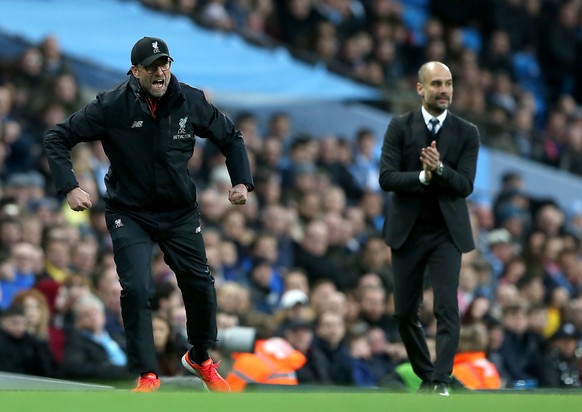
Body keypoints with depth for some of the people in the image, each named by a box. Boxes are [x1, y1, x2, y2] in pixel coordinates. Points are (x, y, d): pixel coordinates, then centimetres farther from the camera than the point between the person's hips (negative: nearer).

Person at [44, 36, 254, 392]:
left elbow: (231, 137, 7)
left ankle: (201, 359, 33)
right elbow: (57, 138, -11)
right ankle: (147, 376, -4)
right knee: (136, 290, -17)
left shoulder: (191, 102, -9)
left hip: (181, 213, 3)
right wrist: (70, 188, -21)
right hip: (130, 213, -3)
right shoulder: (112, 106, -17)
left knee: (201, 286, 6)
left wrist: (242, 181, -4)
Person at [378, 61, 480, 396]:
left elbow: (465, 186, -10)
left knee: (447, 308, -14)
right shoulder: (400, 127, -1)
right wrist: (423, 177, -25)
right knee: (405, 311, 7)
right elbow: (387, 178, -10)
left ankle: (441, 381, -15)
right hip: (407, 231, 1)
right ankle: (425, 375, 24)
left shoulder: (467, 133, -1)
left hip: (447, 232, -1)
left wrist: (439, 168, -27)